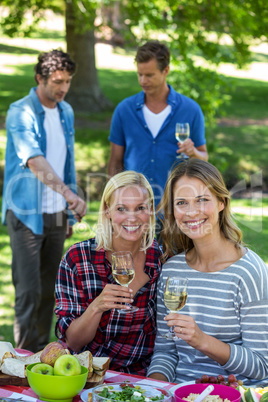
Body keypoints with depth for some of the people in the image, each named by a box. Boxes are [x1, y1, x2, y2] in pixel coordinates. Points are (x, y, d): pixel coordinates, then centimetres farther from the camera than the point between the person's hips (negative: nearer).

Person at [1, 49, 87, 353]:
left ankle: (42, 350, 23)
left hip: (56, 215, 6)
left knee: (50, 289, 11)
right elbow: (34, 160, -27)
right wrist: (68, 192, -41)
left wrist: (70, 209, 16)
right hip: (27, 214, -6)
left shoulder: (66, 112, 11)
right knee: (29, 290, -7)